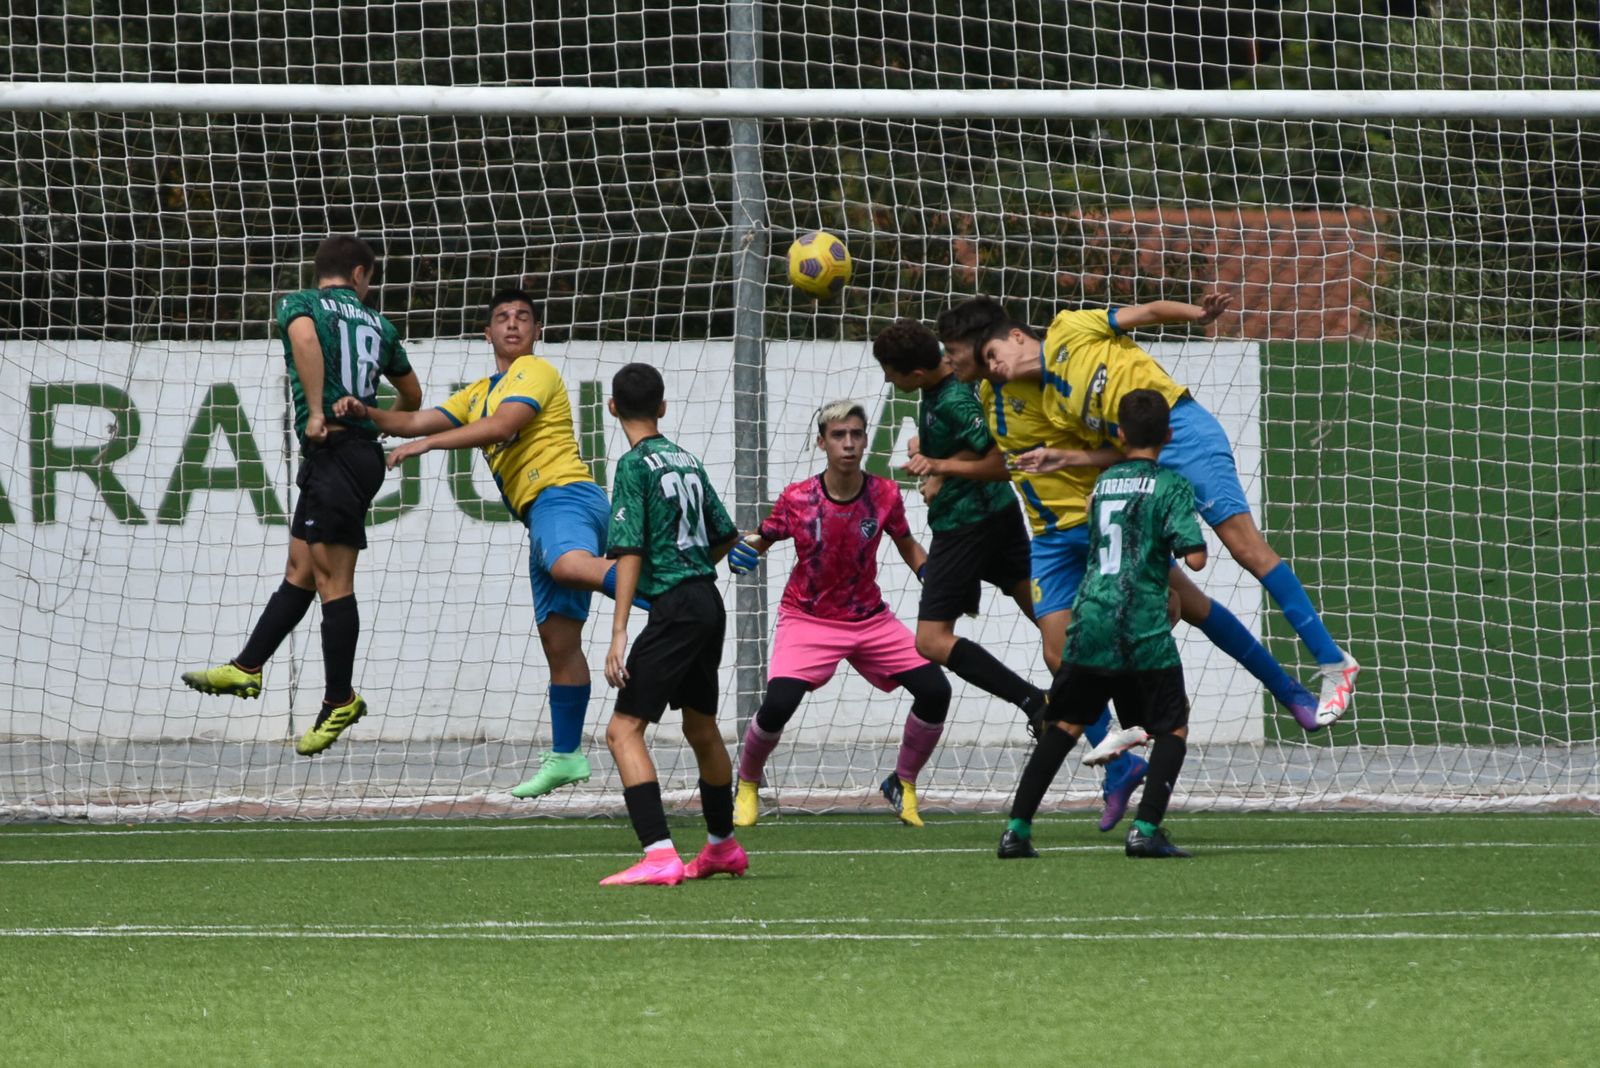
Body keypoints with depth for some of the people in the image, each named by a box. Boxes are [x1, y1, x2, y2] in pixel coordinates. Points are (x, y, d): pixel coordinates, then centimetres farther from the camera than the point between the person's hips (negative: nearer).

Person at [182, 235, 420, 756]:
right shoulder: (378, 325, 18)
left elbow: (304, 336, -24)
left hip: (333, 452, -7)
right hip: (365, 451, 7)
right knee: (300, 570, 12)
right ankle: (247, 668, 17)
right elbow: (412, 396, 30)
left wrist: (316, 411, -20)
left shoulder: (300, 303, 2)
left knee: (332, 579, -6)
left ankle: (340, 700, -6)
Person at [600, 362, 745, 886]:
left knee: (624, 729, -11)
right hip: (708, 603, 8)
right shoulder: (686, 460, 13)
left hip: (674, 608, -8)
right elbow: (727, 536, 21)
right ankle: (723, 846, 40)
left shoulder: (635, 465, -9)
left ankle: (659, 855, -25)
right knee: (701, 727, 24)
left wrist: (618, 632, -19)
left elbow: (630, 551, -16)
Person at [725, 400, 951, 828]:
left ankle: (903, 785, 13)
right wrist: (739, 551, -24)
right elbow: (760, 540, -1)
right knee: (777, 705, -24)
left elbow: (908, 547, 8)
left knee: (935, 691, -11)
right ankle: (746, 785, 7)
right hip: (807, 620, -3)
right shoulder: (796, 500, -15)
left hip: (870, 617, 3)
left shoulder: (884, 495, -9)